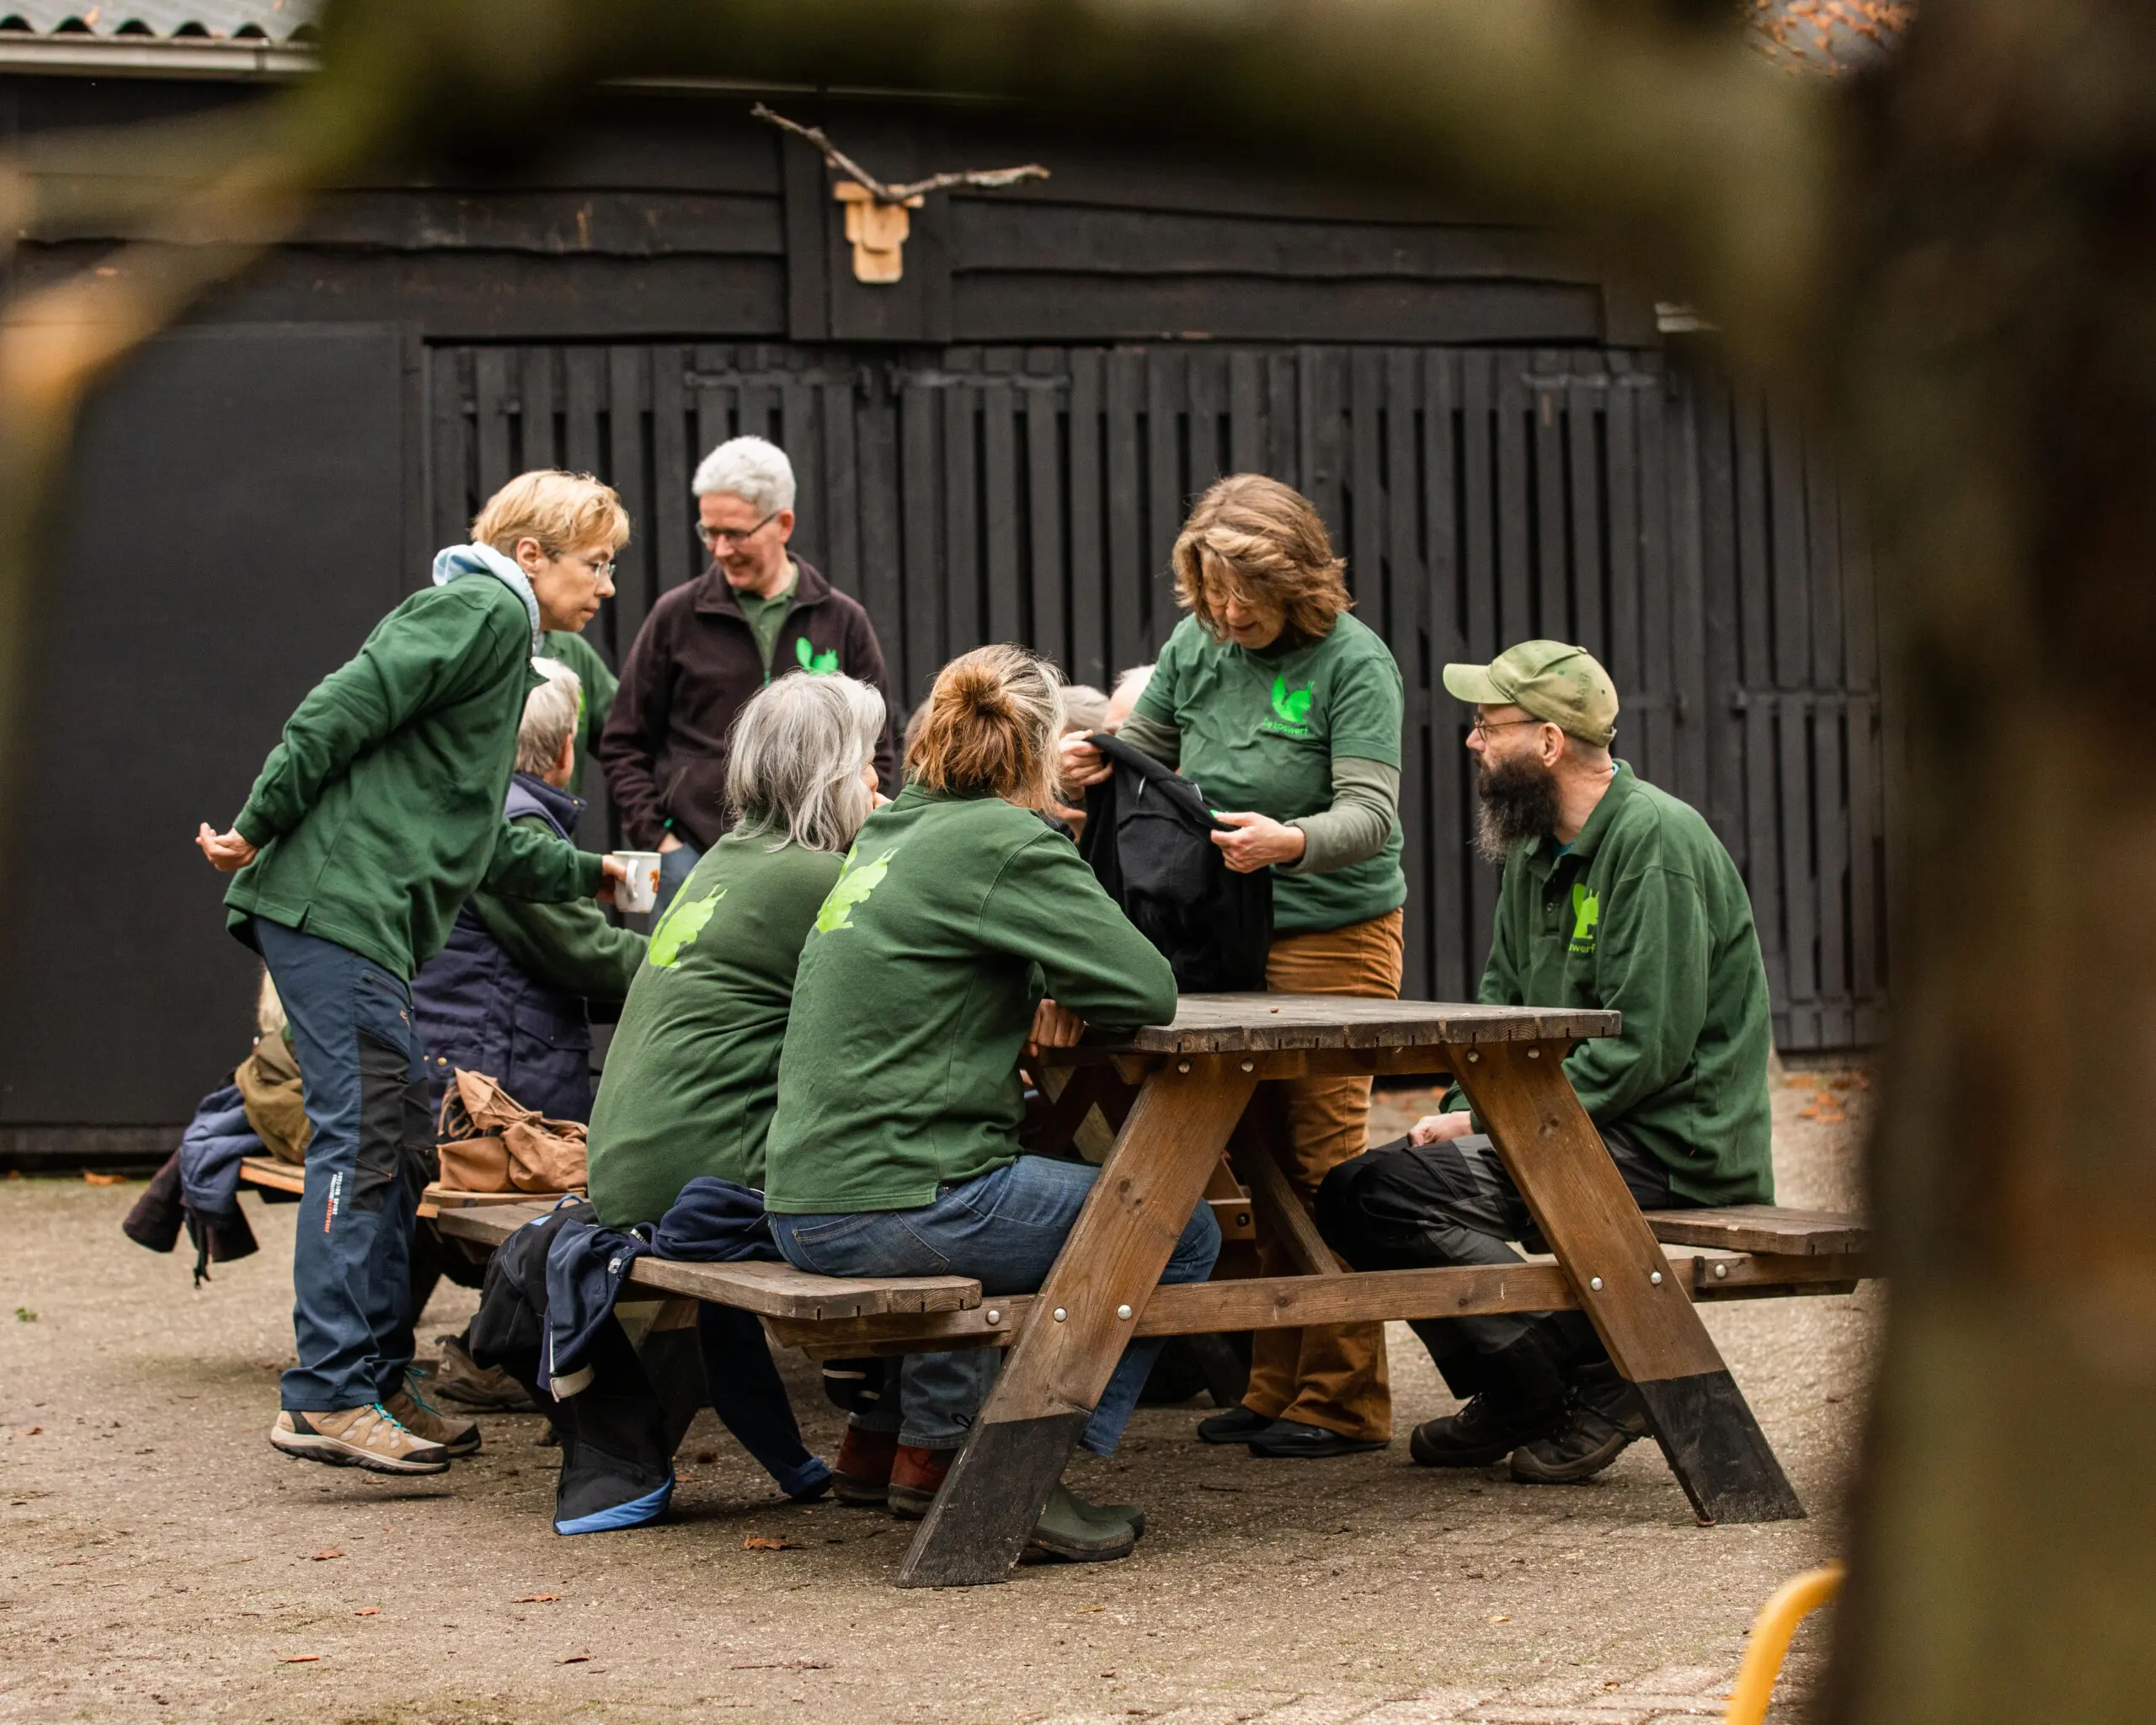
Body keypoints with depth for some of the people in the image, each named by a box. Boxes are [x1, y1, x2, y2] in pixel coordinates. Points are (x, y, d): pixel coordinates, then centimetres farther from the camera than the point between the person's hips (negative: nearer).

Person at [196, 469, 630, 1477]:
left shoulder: (496, 626, 26)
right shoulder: (483, 611, -5)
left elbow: (479, 842, 30)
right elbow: (341, 710, -16)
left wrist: (590, 875, 33)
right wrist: (258, 829, -14)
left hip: (372, 920, 10)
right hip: (338, 906, -10)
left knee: (396, 1143, 11)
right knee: (361, 1138, -11)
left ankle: (376, 1380, 15)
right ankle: (327, 1396, -12)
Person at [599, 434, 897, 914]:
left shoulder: (843, 622, 7)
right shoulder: (678, 616, 5)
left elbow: (873, 754, 13)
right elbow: (624, 744, 10)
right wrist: (655, 835, -1)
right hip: (693, 854, -1)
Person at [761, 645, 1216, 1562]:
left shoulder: (886, 837, 16)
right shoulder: (1006, 842, -9)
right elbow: (1148, 986, -12)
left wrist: (1036, 997, 8)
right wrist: (1064, 996, 8)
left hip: (804, 1209, 9)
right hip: (898, 1205, -9)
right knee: (1183, 1236, 3)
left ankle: (929, 1441, 32)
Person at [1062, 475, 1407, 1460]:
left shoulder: (1352, 661, -12)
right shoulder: (1196, 646, 6)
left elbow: (1370, 814, -19)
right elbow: (1143, 752, 19)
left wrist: (1289, 841, -39)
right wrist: (1097, 767, -4)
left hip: (1332, 937, -6)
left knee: (1322, 1159, -5)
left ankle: (1342, 1400, 1)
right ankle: (1276, 1388, 17)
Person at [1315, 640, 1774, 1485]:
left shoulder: (1657, 841, -16)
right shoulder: (1539, 849, 14)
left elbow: (1648, 1046, -22)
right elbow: (1502, 1000, 19)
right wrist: (1463, 1112, 0)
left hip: (1673, 1151, -10)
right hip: (1578, 1126, 10)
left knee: (1394, 1192, -23)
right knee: (1349, 1192, 3)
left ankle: (1598, 1382, -15)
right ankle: (1510, 1400, 7)